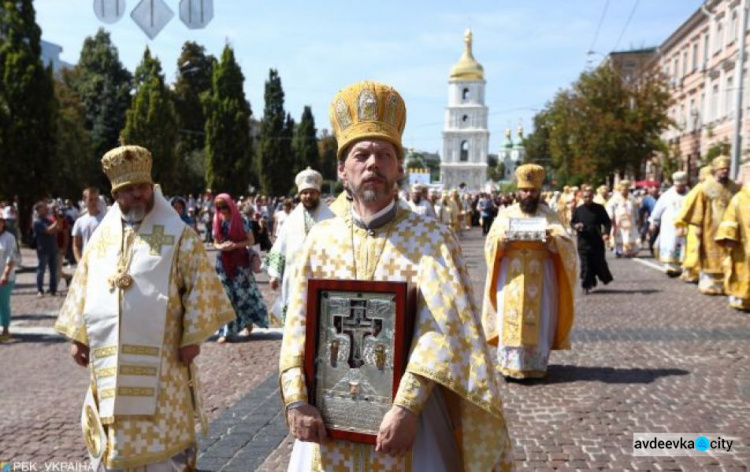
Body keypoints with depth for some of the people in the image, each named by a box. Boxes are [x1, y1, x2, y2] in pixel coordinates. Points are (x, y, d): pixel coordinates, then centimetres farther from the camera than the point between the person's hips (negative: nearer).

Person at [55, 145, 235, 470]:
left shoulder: (178, 235, -4)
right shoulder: (102, 236, 10)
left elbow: (200, 286, -8)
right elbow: (82, 287, 14)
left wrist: (192, 337, -11)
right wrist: (77, 336, 11)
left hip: (159, 357, -4)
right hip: (109, 358, 4)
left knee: (163, 431, 4)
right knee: (110, 439, 15)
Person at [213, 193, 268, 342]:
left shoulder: (241, 221, -6)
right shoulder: (218, 222, 5)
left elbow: (251, 241, -4)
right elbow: (215, 243, 11)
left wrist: (235, 245, -18)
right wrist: (221, 247, -12)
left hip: (240, 261, -3)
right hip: (223, 262, 3)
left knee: (242, 293, 0)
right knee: (226, 295, 0)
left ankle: (248, 323, 21)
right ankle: (227, 331, 3)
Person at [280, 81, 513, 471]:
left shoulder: (432, 238, -7)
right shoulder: (321, 238, 2)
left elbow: (441, 329, -15)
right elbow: (298, 325, 0)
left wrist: (406, 406, -23)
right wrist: (296, 401, -12)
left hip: (408, 414, -2)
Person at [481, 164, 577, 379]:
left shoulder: (549, 215, 7)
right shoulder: (506, 214, 8)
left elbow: (567, 244, -2)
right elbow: (490, 244, 2)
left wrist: (552, 239, -23)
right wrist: (502, 240, -19)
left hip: (539, 278, 0)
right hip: (511, 277, 0)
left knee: (538, 321, 0)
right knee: (510, 319, -3)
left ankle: (536, 365, 10)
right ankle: (510, 365, 4)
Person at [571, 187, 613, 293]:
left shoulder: (599, 208, 2)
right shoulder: (578, 210, 6)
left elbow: (607, 222, 3)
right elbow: (572, 222, 13)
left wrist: (606, 233, -13)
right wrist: (575, 226, -11)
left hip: (597, 241, -1)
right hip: (583, 242, 1)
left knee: (600, 262, 7)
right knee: (585, 264, -1)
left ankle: (605, 278, 32)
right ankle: (586, 285, 6)